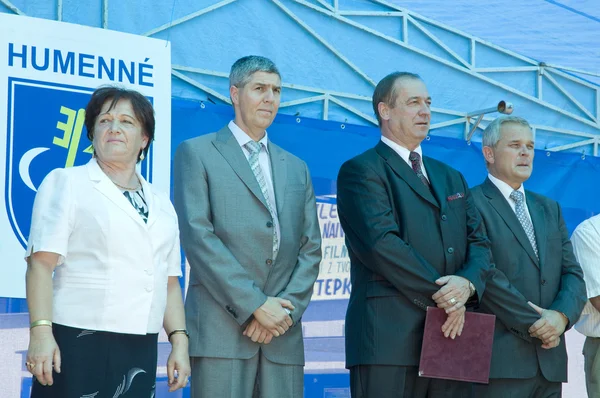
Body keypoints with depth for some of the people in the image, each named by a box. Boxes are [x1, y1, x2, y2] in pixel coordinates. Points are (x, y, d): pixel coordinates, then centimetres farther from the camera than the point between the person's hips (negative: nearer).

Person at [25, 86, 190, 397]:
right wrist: (40, 332, -18)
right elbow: (41, 263, -8)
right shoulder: (66, 183, 2)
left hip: (140, 354, 5)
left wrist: (179, 340, 7)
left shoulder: (161, 205, 17)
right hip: (76, 346, -5)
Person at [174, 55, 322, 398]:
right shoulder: (197, 153, 6)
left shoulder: (296, 168, 22)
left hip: (283, 335, 4)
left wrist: (288, 307, -4)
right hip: (221, 329, -4)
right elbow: (198, 237, -6)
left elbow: (311, 248, 14)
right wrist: (254, 305, -12)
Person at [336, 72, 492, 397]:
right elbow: (381, 243, -13)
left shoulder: (452, 178, 24)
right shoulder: (361, 171, 0)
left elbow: (479, 243, 14)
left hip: (451, 334, 6)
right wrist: (440, 294, -14)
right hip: (390, 339, -6)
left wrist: (467, 282, -8)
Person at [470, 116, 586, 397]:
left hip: (550, 361, 6)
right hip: (499, 360, -6)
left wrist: (561, 316, -9)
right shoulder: (471, 203, -2)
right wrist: (534, 324, -12)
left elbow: (573, 274, 12)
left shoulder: (549, 209, 20)